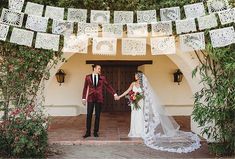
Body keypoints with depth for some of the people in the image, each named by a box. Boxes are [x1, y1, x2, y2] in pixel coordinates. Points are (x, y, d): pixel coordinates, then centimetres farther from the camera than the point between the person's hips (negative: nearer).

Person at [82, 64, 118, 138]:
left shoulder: (102, 78, 4)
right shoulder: (88, 77, 4)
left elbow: (108, 86, 6)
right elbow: (85, 88, 6)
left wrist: (114, 94, -1)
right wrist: (84, 98, 4)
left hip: (99, 98, 1)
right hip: (90, 98, 0)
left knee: (97, 116, 5)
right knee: (89, 115, 0)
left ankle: (96, 132, 17)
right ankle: (88, 132, 11)